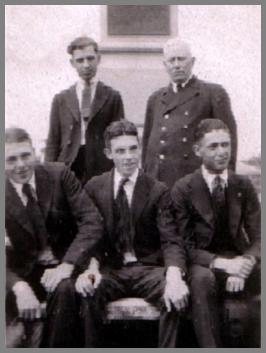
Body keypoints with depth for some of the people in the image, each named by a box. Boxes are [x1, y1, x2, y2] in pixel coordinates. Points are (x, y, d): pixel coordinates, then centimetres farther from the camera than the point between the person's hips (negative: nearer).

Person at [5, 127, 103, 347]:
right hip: (24, 273, 1)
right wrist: (18, 285, -30)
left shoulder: (59, 174, -6)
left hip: (63, 266, -1)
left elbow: (92, 221, -11)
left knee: (64, 289, -32)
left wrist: (67, 265, -24)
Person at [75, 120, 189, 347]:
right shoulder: (94, 188, 7)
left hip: (148, 269, -1)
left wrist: (174, 275, -29)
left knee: (176, 295, -31)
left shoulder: (158, 191, 1)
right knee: (88, 292, -31)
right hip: (110, 270, 1)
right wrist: (92, 266, -21)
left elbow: (171, 240, -8)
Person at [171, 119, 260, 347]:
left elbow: (257, 238, 2)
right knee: (202, 279, -38)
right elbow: (185, 245, -7)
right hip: (204, 264, -3)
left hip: (239, 260, 3)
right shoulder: (183, 189, -3)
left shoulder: (244, 186, 6)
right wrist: (221, 263, -24)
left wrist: (245, 263, -21)